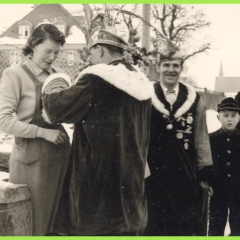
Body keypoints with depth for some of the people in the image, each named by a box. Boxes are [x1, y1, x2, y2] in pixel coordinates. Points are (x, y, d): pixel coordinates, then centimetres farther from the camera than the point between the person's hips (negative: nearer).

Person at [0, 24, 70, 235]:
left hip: (60, 151, 5)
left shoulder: (59, 75, 11)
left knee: (57, 216, 13)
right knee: (33, 220, 6)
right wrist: (43, 132, -18)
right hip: (32, 155, -5)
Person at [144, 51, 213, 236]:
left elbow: (201, 137, 7)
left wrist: (205, 172, 5)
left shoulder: (194, 99, 4)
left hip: (185, 173, 2)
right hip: (153, 172, -1)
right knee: (154, 225, 11)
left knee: (186, 225, 11)